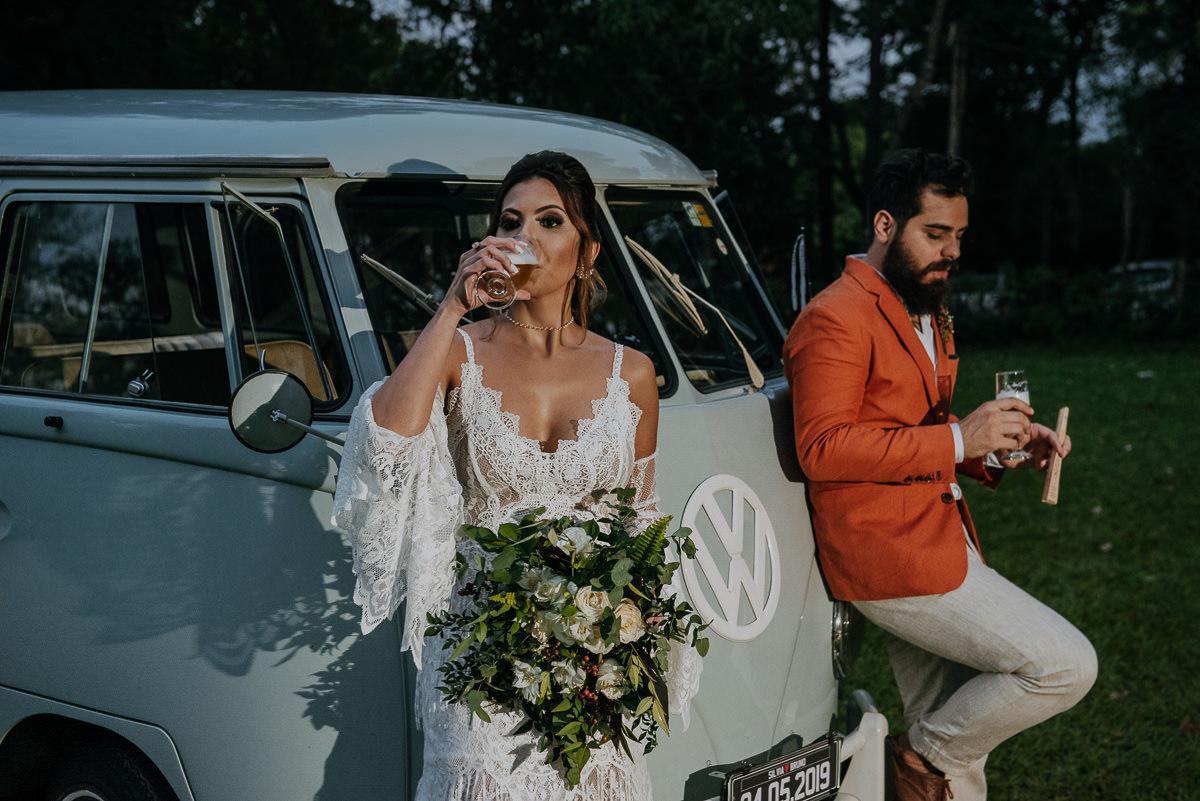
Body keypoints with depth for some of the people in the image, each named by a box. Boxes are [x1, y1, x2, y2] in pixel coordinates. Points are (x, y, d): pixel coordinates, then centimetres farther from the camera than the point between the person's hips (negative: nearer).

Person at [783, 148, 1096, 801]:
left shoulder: (929, 316, 19)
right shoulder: (835, 319, -14)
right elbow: (821, 447, -23)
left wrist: (1000, 445, 8)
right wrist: (957, 440, -24)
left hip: (939, 542, 10)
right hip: (888, 556, -10)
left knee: (953, 739, 14)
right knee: (1066, 665, -11)